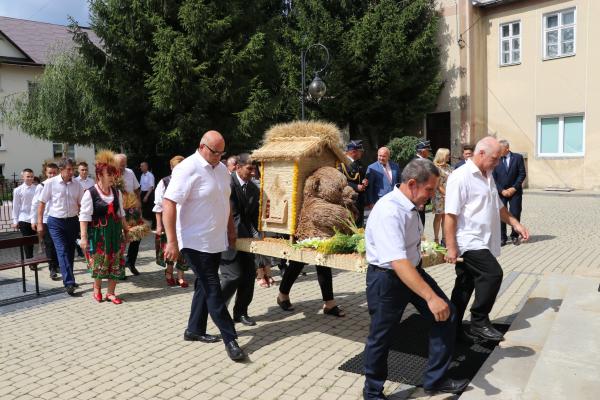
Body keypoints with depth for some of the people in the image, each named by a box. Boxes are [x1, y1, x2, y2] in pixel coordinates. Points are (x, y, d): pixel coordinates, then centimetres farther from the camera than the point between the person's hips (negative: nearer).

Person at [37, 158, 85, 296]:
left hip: (72, 221, 3)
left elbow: (81, 205, 7)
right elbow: (42, 203, 1)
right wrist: (40, 223, 0)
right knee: (62, 251, -10)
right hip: (56, 222, -3)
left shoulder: (77, 185, 1)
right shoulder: (50, 183, -6)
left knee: (70, 251, 11)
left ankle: (68, 278, 27)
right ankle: (69, 282, -14)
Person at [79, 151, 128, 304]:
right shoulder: (90, 193, -12)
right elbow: (84, 216, -13)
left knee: (116, 262, 5)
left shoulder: (117, 192, 5)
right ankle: (97, 289, 30)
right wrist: (84, 237, -17)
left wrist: (125, 230, 15)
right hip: (97, 233, -5)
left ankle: (110, 292, 18)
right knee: (98, 263, 6)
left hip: (115, 232, 5)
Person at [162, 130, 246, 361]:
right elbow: (168, 203, -22)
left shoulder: (222, 169, 9)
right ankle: (230, 339, 5)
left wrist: (231, 230, 18)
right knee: (213, 289, -3)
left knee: (205, 286, 17)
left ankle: (195, 330, 32)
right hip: (196, 242, -8)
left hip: (216, 241, 8)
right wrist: (172, 241, -25)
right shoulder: (188, 169, -17)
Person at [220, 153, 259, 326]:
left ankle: (241, 312, 21)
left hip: (245, 239, 7)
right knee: (233, 276, -8)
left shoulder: (254, 189, 6)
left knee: (249, 274, 6)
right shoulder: (227, 183, -16)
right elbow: (232, 215, -20)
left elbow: (254, 217, 9)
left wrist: (256, 236, -7)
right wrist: (253, 235, -21)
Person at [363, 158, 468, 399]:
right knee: (381, 338, 5)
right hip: (386, 278, -9)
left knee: (446, 314, 5)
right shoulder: (388, 212, -29)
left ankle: (435, 380, 22)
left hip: (413, 270, 9)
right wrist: (430, 296, -41)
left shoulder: (411, 205, 1)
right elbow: (398, 263, -37)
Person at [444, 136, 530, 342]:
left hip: (482, 242, 9)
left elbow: (497, 206, 27)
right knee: (493, 274, -13)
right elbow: (450, 215, -18)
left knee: (465, 285, 12)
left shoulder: (487, 176, 15)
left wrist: (515, 223, 17)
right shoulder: (461, 177, -15)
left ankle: (453, 327, 23)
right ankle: (479, 323, 3)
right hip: (469, 241, -9)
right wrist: (451, 248, -20)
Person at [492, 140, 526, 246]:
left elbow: (522, 174, -1)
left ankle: (514, 236, 17)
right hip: (500, 192, 0)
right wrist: (501, 190, -10)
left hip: (515, 191, 0)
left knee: (515, 214, 2)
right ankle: (502, 238, 6)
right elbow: (493, 178, 0)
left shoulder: (518, 157, 1)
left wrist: (514, 188, -9)